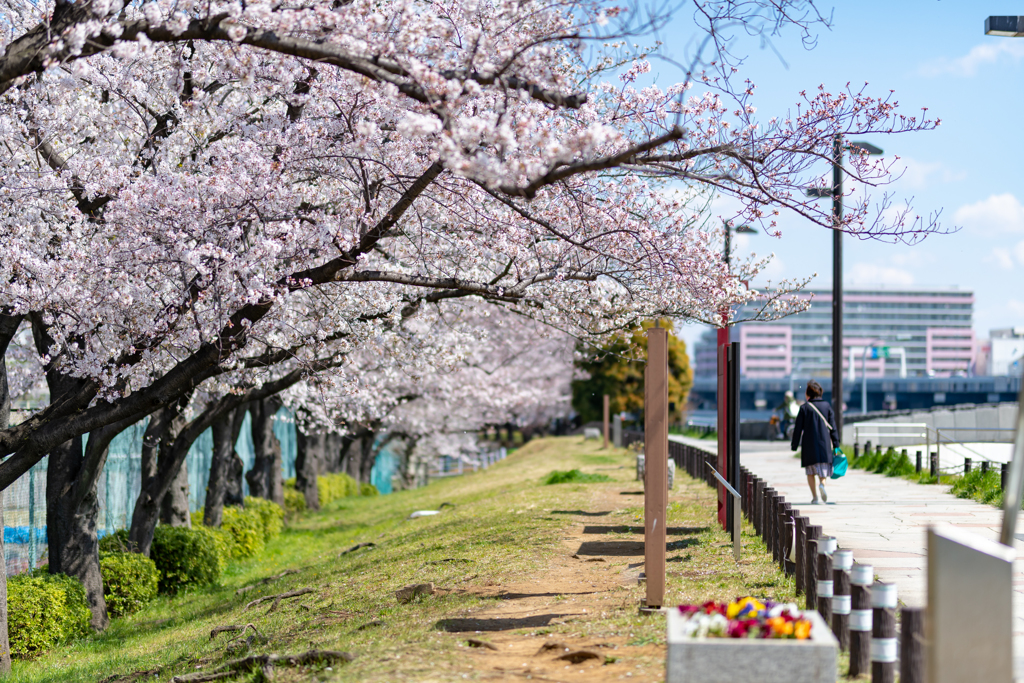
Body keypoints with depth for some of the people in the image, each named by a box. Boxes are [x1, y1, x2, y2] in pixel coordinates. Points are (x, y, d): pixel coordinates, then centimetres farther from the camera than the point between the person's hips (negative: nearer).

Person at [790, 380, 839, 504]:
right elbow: (832, 426, 2)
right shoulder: (826, 406, 3)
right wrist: (836, 443, 5)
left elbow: (798, 428, -3)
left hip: (809, 444, -2)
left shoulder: (804, 408, -3)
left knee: (810, 471, 9)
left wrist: (794, 445, 3)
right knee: (823, 468, 10)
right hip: (824, 443, 2)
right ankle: (822, 484, -22)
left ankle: (814, 497, 1)